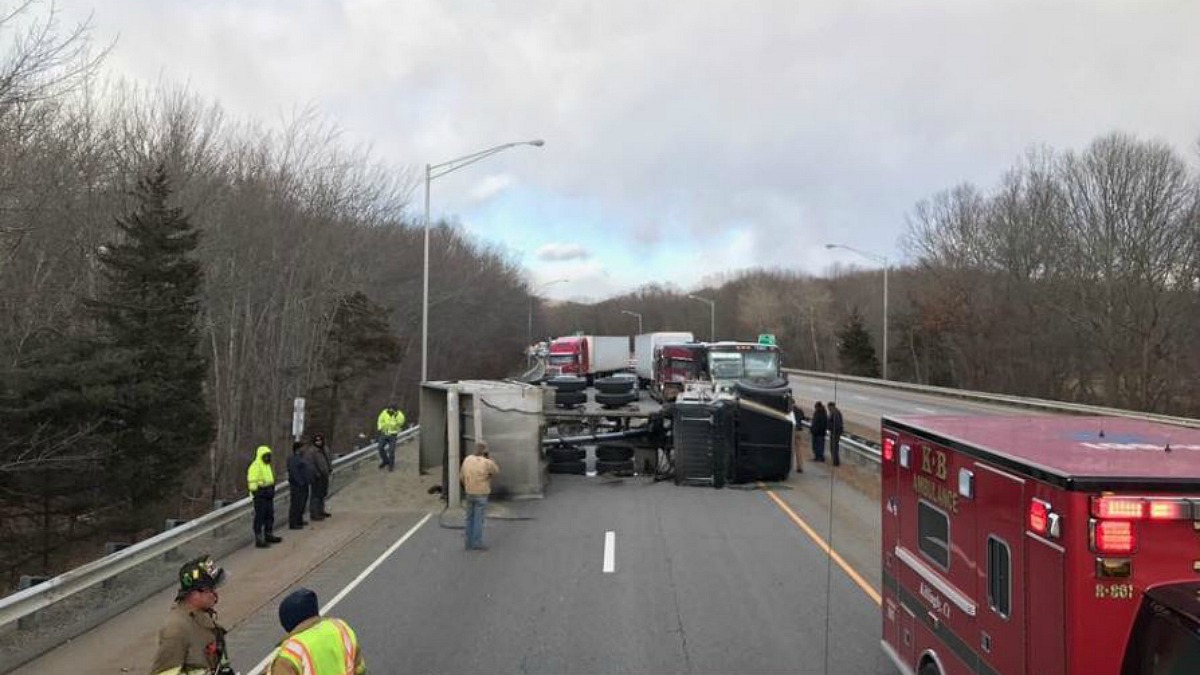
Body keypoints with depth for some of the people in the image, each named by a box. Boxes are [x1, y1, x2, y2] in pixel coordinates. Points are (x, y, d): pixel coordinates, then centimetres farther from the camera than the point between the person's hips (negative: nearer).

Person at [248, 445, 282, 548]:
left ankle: (269, 535, 28)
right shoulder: (255, 466, -13)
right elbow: (252, 481, -17)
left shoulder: (267, 466, 17)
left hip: (268, 494, 9)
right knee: (260, 517, -7)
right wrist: (255, 493, -20)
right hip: (260, 494, -9)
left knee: (270, 515, 15)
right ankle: (258, 539, -4)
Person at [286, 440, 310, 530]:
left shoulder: (299, 458, 16)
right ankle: (293, 524, -1)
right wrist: (300, 482, -25)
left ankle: (299, 521, 29)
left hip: (303, 485, 11)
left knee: (302, 504, 18)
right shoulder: (293, 459, -17)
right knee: (296, 505, -6)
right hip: (297, 486, -11)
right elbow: (294, 473, -24)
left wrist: (309, 481, 19)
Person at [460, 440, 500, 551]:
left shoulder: (467, 460, 0)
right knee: (479, 520, 0)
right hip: (481, 495, -6)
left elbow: (462, 477, 8)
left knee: (470, 519, 13)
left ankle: (469, 543, 16)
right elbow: (496, 471, 4)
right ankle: (477, 544, 3)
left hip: (469, 494, 6)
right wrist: (489, 457, 0)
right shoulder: (487, 463, -16)